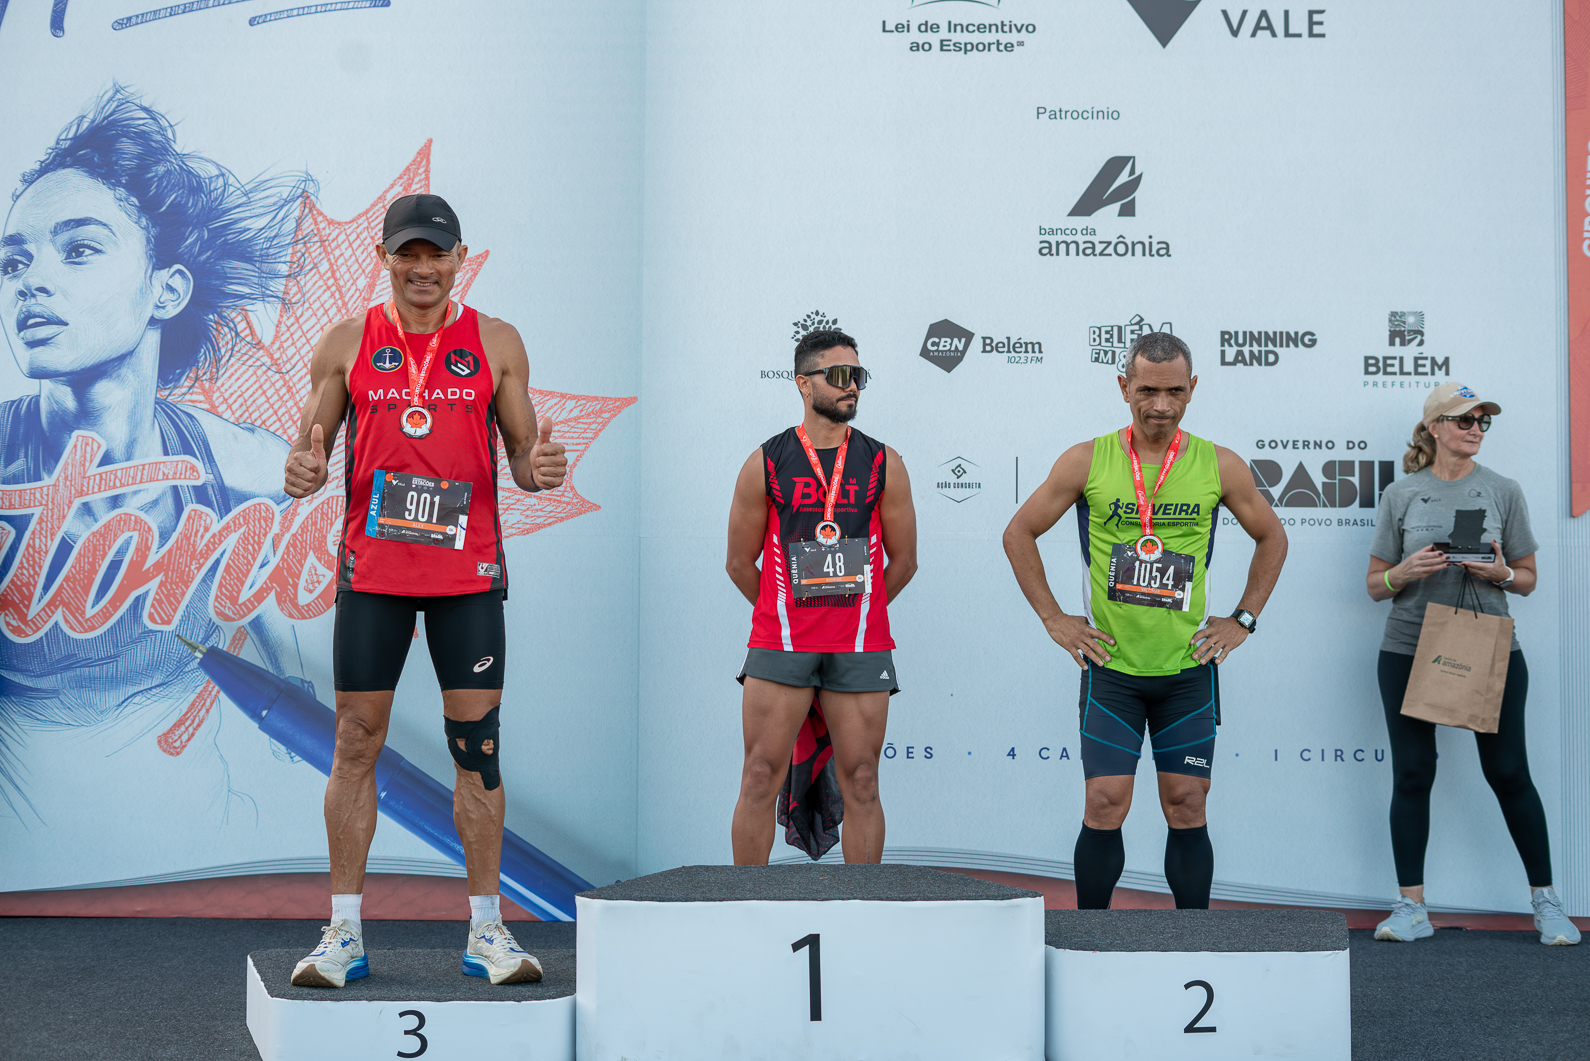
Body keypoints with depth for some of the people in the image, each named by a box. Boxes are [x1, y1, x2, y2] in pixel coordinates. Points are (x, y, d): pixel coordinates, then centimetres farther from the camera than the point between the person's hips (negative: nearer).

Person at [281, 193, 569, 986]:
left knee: (478, 743, 1)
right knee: (356, 742, 2)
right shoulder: (346, 343, 7)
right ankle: (344, 932, 10)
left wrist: (537, 468, -15)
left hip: (467, 570, 0)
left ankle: (486, 931, 10)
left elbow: (522, 453, 8)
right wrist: (302, 470, -15)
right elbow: (310, 444, 8)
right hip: (371, 569, 0)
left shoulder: (496, 343, 6)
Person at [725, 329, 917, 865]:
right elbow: (740, 563, 9)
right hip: (779, 642, -1)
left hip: (861, 647, 1)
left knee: (860, 784, 4)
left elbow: (903, 561, 12)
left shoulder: (883, 464, 5)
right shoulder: (765, 464, 2)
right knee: (760, 780, -1)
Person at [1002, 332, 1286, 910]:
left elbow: (1271, 538, 14)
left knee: (1186, 807, 4)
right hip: (1110, 666, -1)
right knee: (1105, 806, -3)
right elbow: (1019, 533, 6)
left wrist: (1243, 620, 7)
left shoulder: (1221, 467, -1)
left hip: (1188, 668, 1)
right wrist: (1052, 618, 1)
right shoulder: (1087, 462, -4)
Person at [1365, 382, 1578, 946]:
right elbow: (1375, 584, 8)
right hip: (1409, 650, 0)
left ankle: (1545, 900, 13)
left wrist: (1500, 573, -12)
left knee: (1509, 772, 0)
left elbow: (1528, 579, 10)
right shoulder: (1400, 495, 6)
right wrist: (1405, 572, -13)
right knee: (1412, 774, 0)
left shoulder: (1504, 492, 6)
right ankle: (1411, 907, 7)